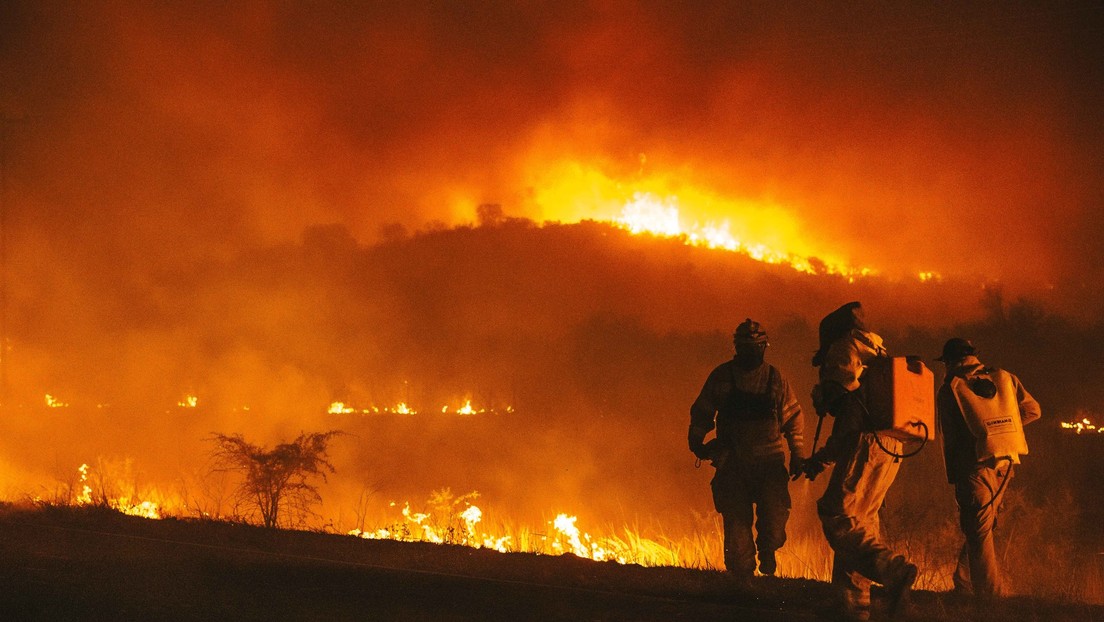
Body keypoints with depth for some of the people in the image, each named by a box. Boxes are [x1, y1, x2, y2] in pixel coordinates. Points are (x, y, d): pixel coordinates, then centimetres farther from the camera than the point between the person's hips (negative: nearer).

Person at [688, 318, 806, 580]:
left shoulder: (775, 378, 6)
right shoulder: (721, 376, 5)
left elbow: (793, 417, 11)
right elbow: (701, 412, 13)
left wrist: (797, 453, 5)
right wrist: (696, 440, 0)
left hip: (769, 459, 0)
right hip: (732, 461, 0)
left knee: (775, 513, -13)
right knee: (736, 519, -4)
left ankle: (767, 549, 18)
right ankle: (741, 574, 8)